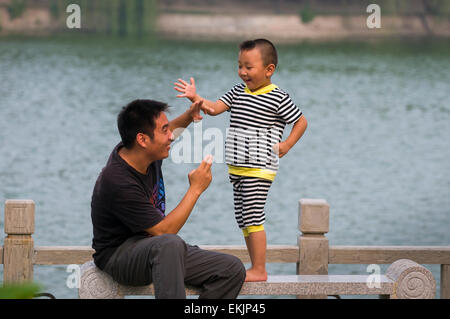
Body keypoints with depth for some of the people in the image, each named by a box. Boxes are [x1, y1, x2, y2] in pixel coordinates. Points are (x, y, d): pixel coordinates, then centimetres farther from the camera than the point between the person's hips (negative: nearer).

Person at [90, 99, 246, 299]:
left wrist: (188, 116, 9)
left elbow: (167, 136, 28)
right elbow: (163, 231, -24)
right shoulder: (118, 183, -27)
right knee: (169, 245, -42)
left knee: (233, 270, -9)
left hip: (158, 252, 9)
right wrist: (196, 189, -18)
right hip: (118, 256, -9)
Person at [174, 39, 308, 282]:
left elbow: (301, 121, 1)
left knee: (253, 216, -11)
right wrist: (196, 98, -15)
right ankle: (256, 268, 18)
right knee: (243, 217, 10)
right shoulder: (238, 92, 10)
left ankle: (259, 270, -7)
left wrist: (286, 145, -8)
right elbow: (214, 108, 1)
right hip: (237, 168, 8)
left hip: (259, 168, -8)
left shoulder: (278, 98, -7)